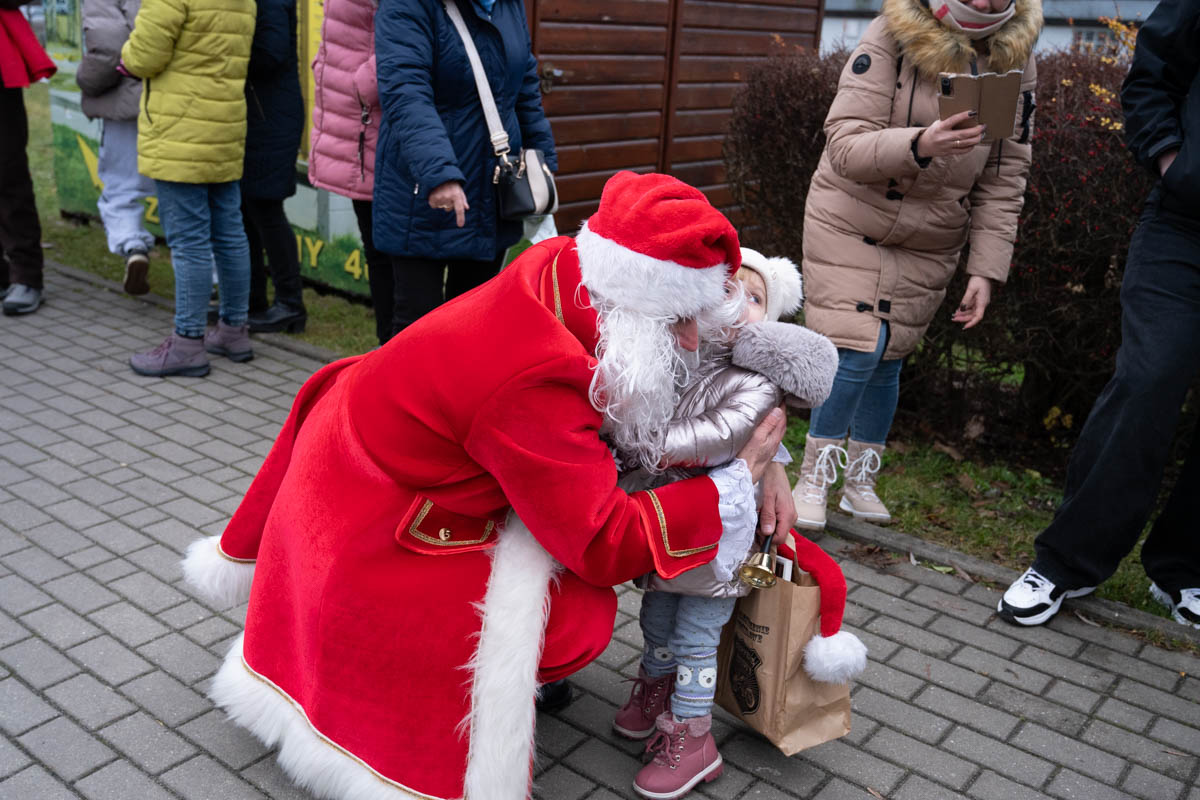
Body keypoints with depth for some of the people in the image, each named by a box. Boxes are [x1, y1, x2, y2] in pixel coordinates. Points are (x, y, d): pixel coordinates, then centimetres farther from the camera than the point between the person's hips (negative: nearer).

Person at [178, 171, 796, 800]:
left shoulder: (562, 270, -13)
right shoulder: (533, 384, -37)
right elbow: (606, 546, -28)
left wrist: (765, 461, -2)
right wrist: (740, 477, -22)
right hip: (370, 529, -9)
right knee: (579, 612, -16)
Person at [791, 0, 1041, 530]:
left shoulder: (1015, 59, -2)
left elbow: (1004, 180, 1)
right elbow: (845, 144, -22)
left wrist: (986, 269, -4)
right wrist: (920, 144, -40)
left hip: (929, 244, 4)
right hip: (851, 225, -3)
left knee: (887, 359, 7)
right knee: (854, 352, -10)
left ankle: (860, 482, 23)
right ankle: (813, 481, 6)